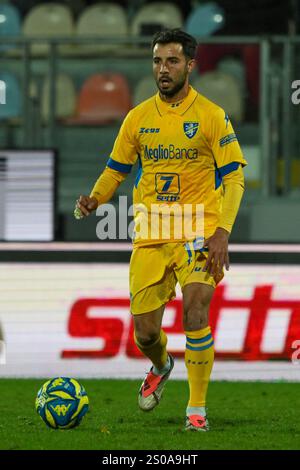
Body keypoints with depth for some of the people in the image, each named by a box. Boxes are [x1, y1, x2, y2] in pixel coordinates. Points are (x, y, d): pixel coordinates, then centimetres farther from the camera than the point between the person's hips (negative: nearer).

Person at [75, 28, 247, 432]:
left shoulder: (212, 116, -2)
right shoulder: (138, 118, 7)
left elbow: (233, 177, -3)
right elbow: (116, 170, 16)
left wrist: (222, 231, -16)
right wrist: (95, 199, -5)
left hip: (197, 232, -3)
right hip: (150, 237, 3)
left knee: (195, 313, -21)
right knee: (145, 332, 2)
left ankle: (197, 409, -8)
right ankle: (160, 367, 39)